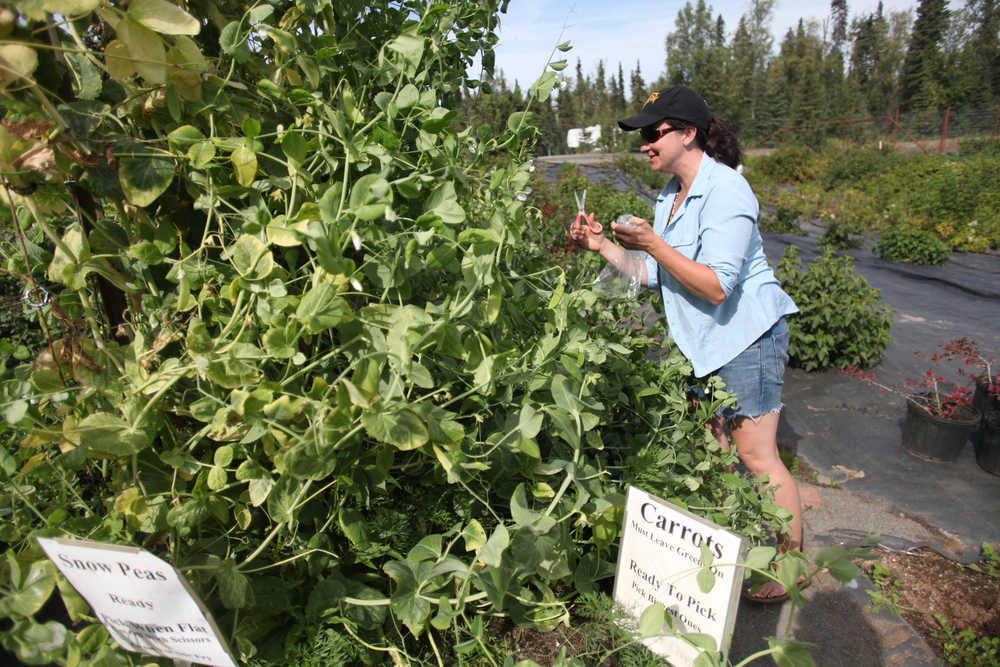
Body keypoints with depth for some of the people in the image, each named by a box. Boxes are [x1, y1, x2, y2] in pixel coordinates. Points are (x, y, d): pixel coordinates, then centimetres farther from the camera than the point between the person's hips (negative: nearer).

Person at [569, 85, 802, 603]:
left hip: (746, 336, -9)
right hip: (704, 342, 9)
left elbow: (716, 287, -26)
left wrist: (652, 243, -28)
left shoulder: (726, 192, -19)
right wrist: (603, 246, 1)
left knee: (756, 455, 0)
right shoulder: (670, 197, 9)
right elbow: (659, 276, 10)